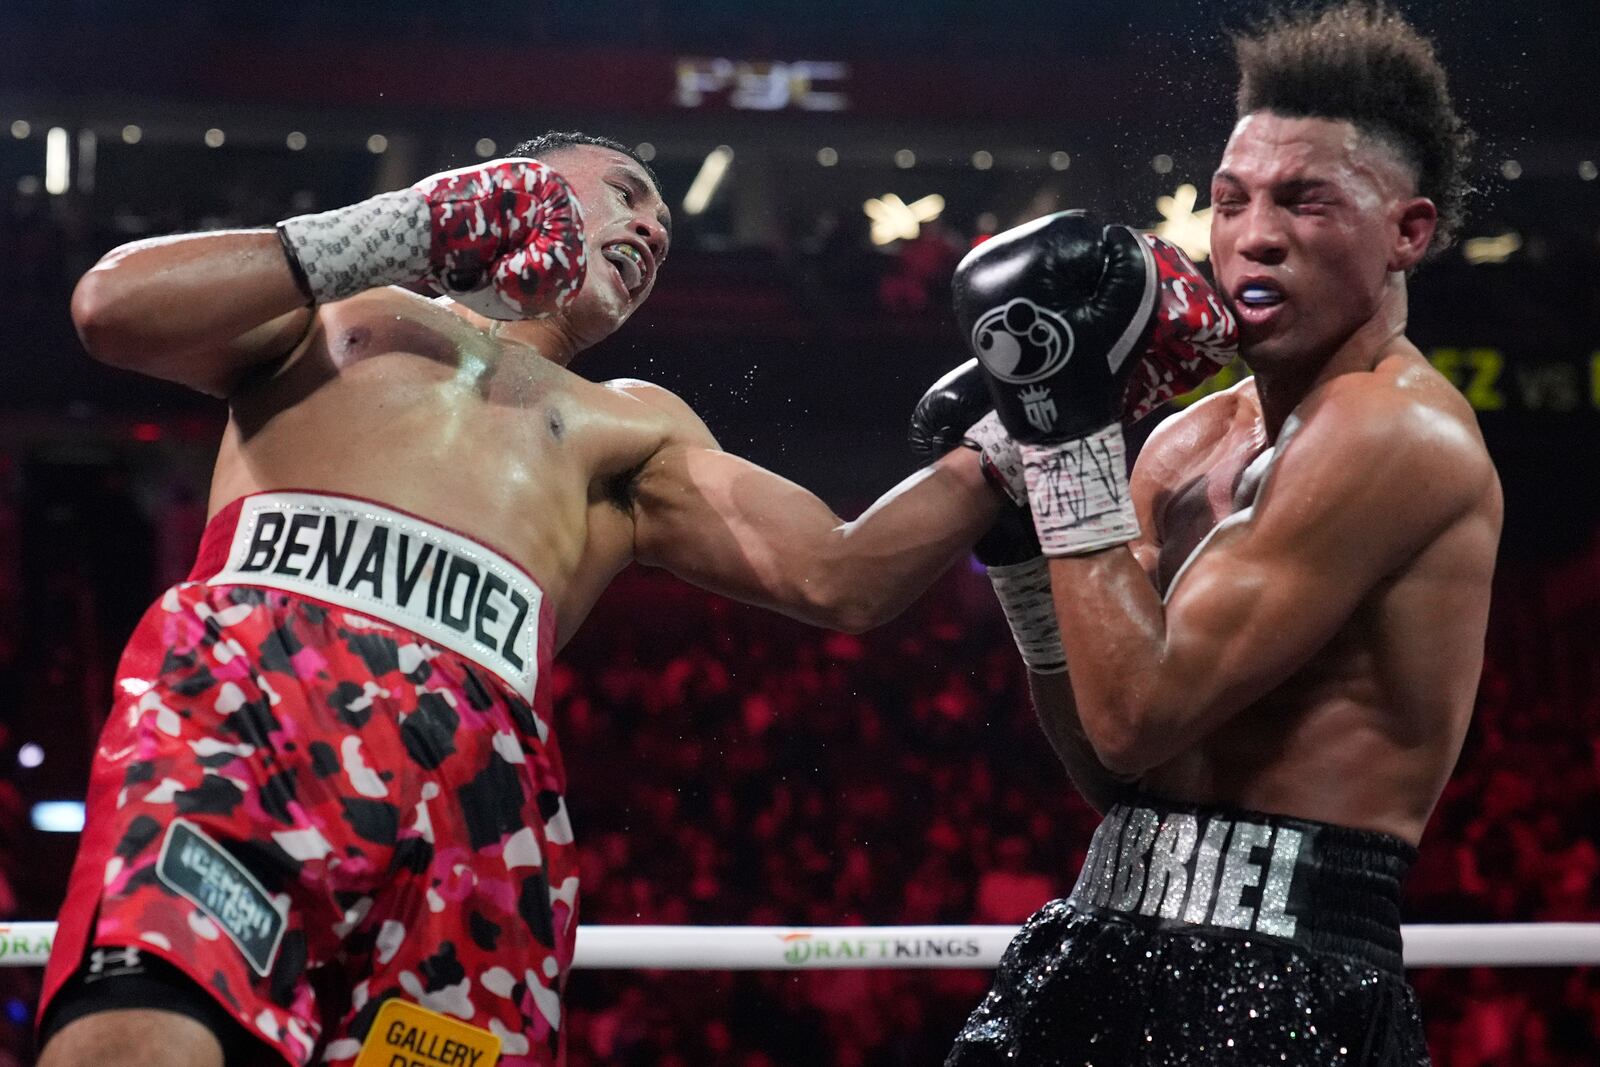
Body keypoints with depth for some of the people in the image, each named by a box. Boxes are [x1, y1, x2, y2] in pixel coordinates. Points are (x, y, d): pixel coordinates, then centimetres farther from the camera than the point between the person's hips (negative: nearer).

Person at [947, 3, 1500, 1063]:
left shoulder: (1397, 434, -12)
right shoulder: (1190, 441, 11)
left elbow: (1139, 716, -17)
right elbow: (1103, 765, 11)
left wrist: (1070, 429, -14)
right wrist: (1012, 510, 4)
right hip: (1106, 939, 7)